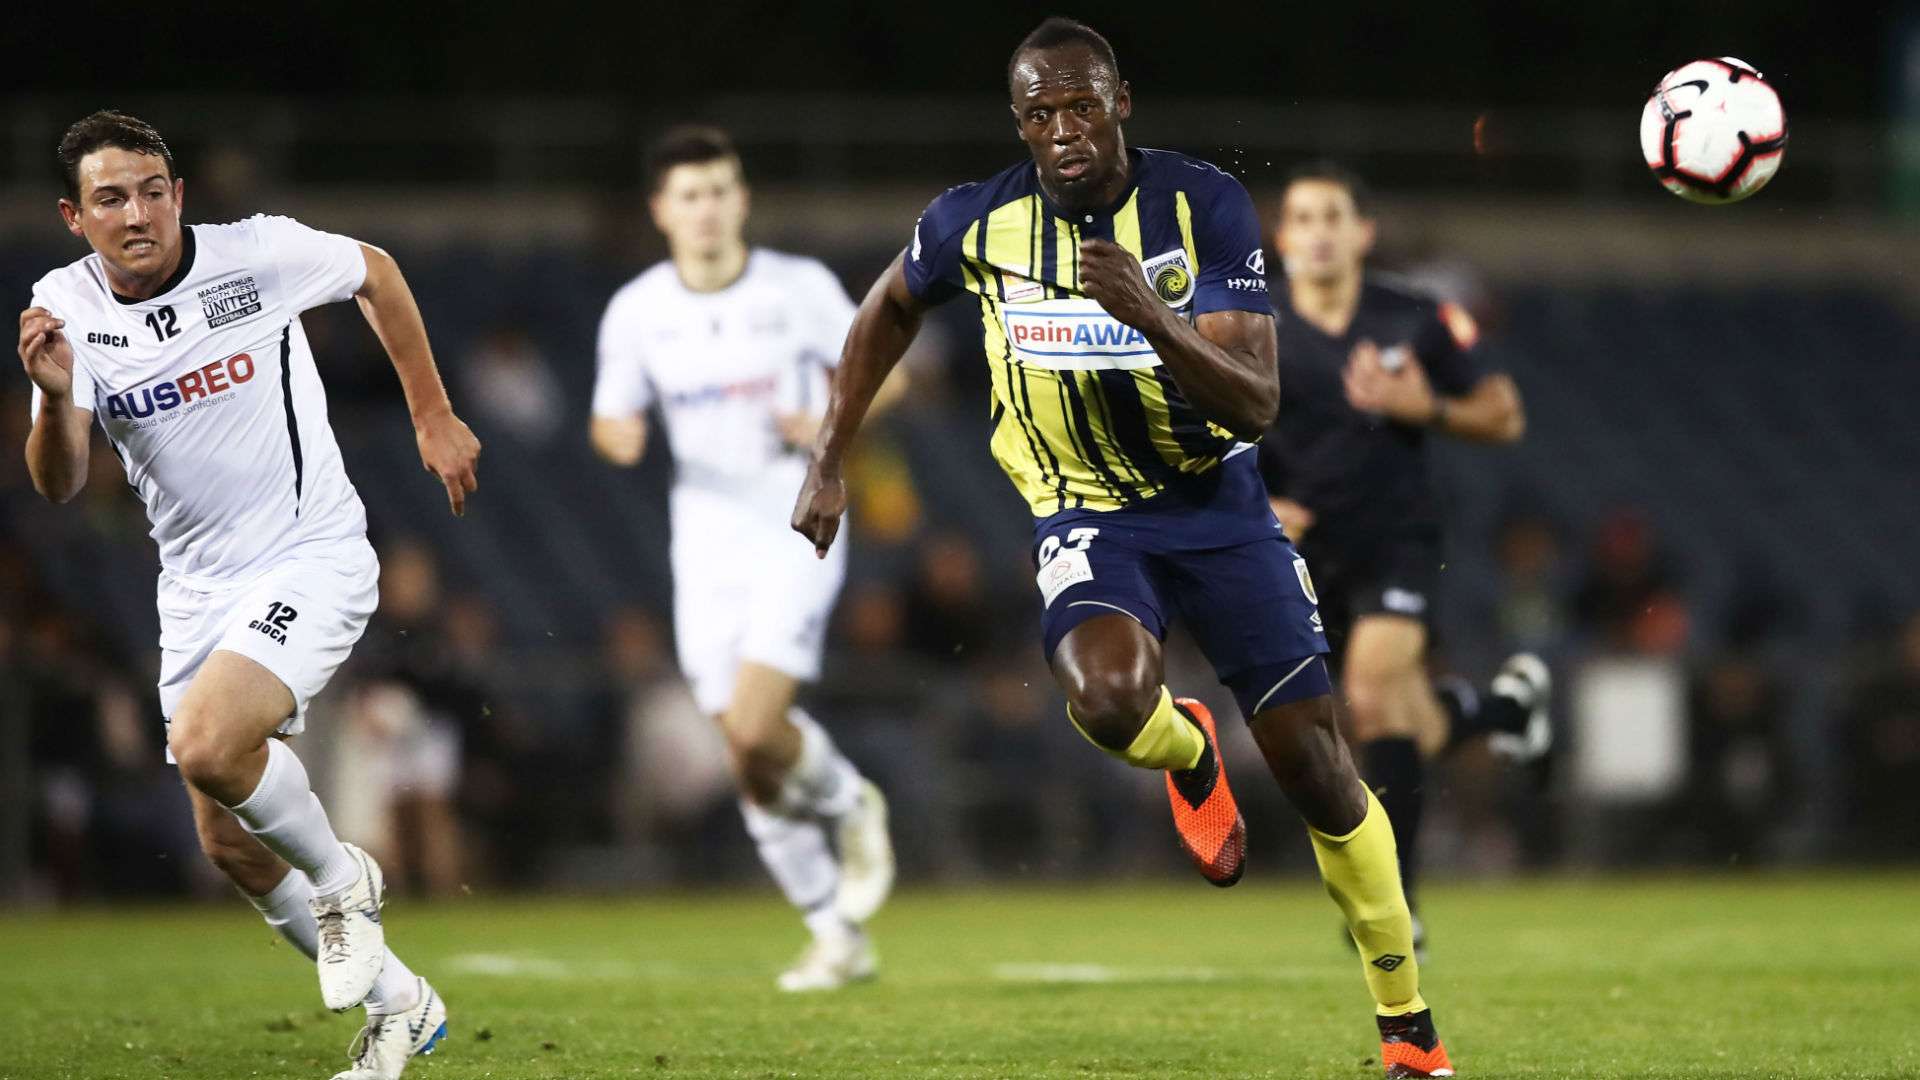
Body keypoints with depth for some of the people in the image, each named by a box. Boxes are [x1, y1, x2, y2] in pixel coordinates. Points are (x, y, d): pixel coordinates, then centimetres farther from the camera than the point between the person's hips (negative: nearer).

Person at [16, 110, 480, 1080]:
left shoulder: (258, 255, -14)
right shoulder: (66, 308, -5)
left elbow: (375, 272, 7)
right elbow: (58, 486, -9)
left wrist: (433, 418, 10)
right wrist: (55, 396, -30)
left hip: (312, 555, -5)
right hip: (196, 589, 5)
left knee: (207, 744, -29)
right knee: (231, 847, 5)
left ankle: (341, 879, 0)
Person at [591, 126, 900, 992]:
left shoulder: (801, 289, -5)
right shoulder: (635, 312, 1)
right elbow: (612, 423, 10)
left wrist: (830, 425, -14)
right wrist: (617, 438, -14)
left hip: (797, 536, -3)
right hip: (707, 551, 3)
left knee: (755, 729, -21)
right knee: (752, 765, 3)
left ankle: (850, 805, 12)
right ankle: (837, 936, 17)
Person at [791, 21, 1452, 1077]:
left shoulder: (1204, 206, -16)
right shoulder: (977, 223, -11)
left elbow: (1256, 403, -21)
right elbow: (888, 310, 12)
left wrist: (1150, 314, -37)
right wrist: (828, 464, 10)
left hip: (1217, 502, 0)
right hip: (1087, 515, 0)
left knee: (1315, 767, -1)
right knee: (1108, 699, -34)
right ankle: (1190, 756, 5)